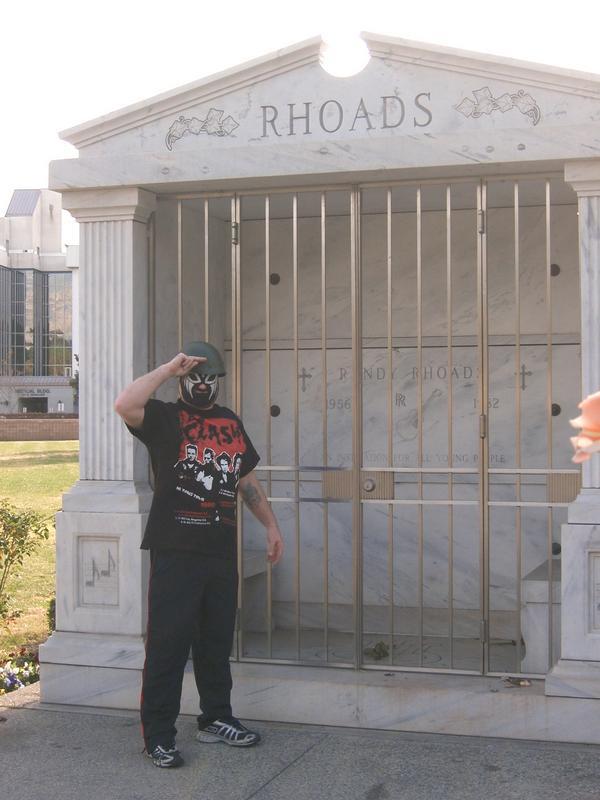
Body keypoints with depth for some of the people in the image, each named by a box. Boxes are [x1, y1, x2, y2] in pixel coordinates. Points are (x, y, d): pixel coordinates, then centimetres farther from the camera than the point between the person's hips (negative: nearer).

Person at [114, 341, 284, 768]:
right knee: (168, 644, -4)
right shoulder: (165, 418, -2)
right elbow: (125, 405, -24)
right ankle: (158, 736, 4)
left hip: (222, 552, 6)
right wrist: (169, 367, -17)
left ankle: (216, 718, 29)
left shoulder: (231, 422, 17)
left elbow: (247, 480, 25)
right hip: (175, 552, -6)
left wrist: (271, 525, 20)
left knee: (217, 640, 15)